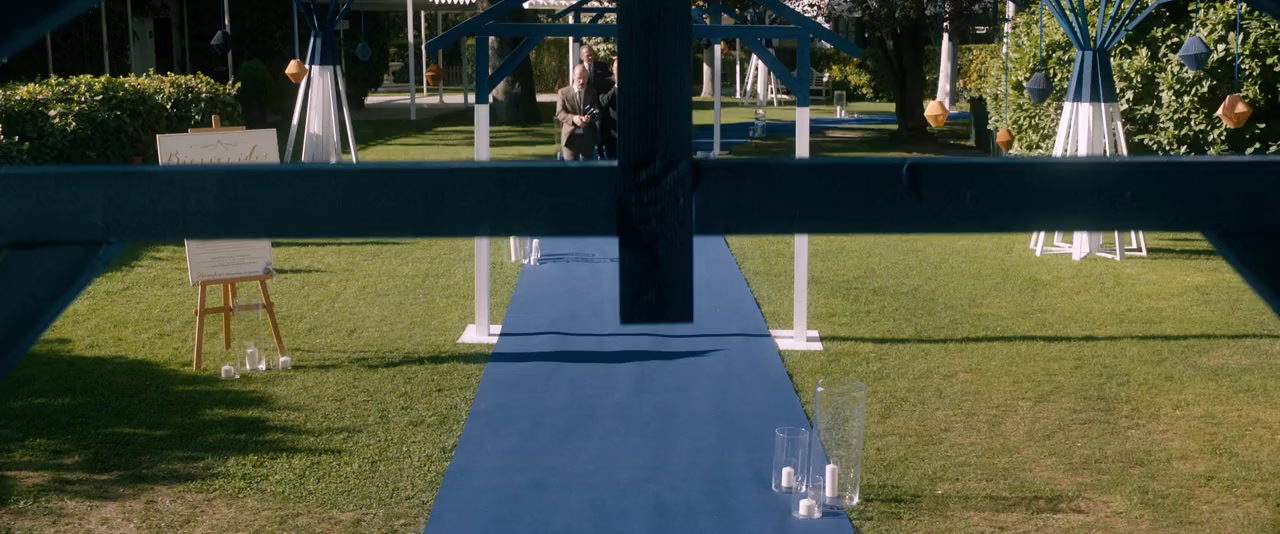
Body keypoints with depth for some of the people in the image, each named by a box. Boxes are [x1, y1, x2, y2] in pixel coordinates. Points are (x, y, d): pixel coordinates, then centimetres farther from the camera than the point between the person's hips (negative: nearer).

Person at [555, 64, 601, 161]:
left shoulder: (593, 92, 8)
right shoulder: (563, 92, 2)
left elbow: (597, 111, 0)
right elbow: (559, 113, -6)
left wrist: (590, 117, -24)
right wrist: (573, 118, -26)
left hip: (588, 136, 2)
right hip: (571, 136, -2)